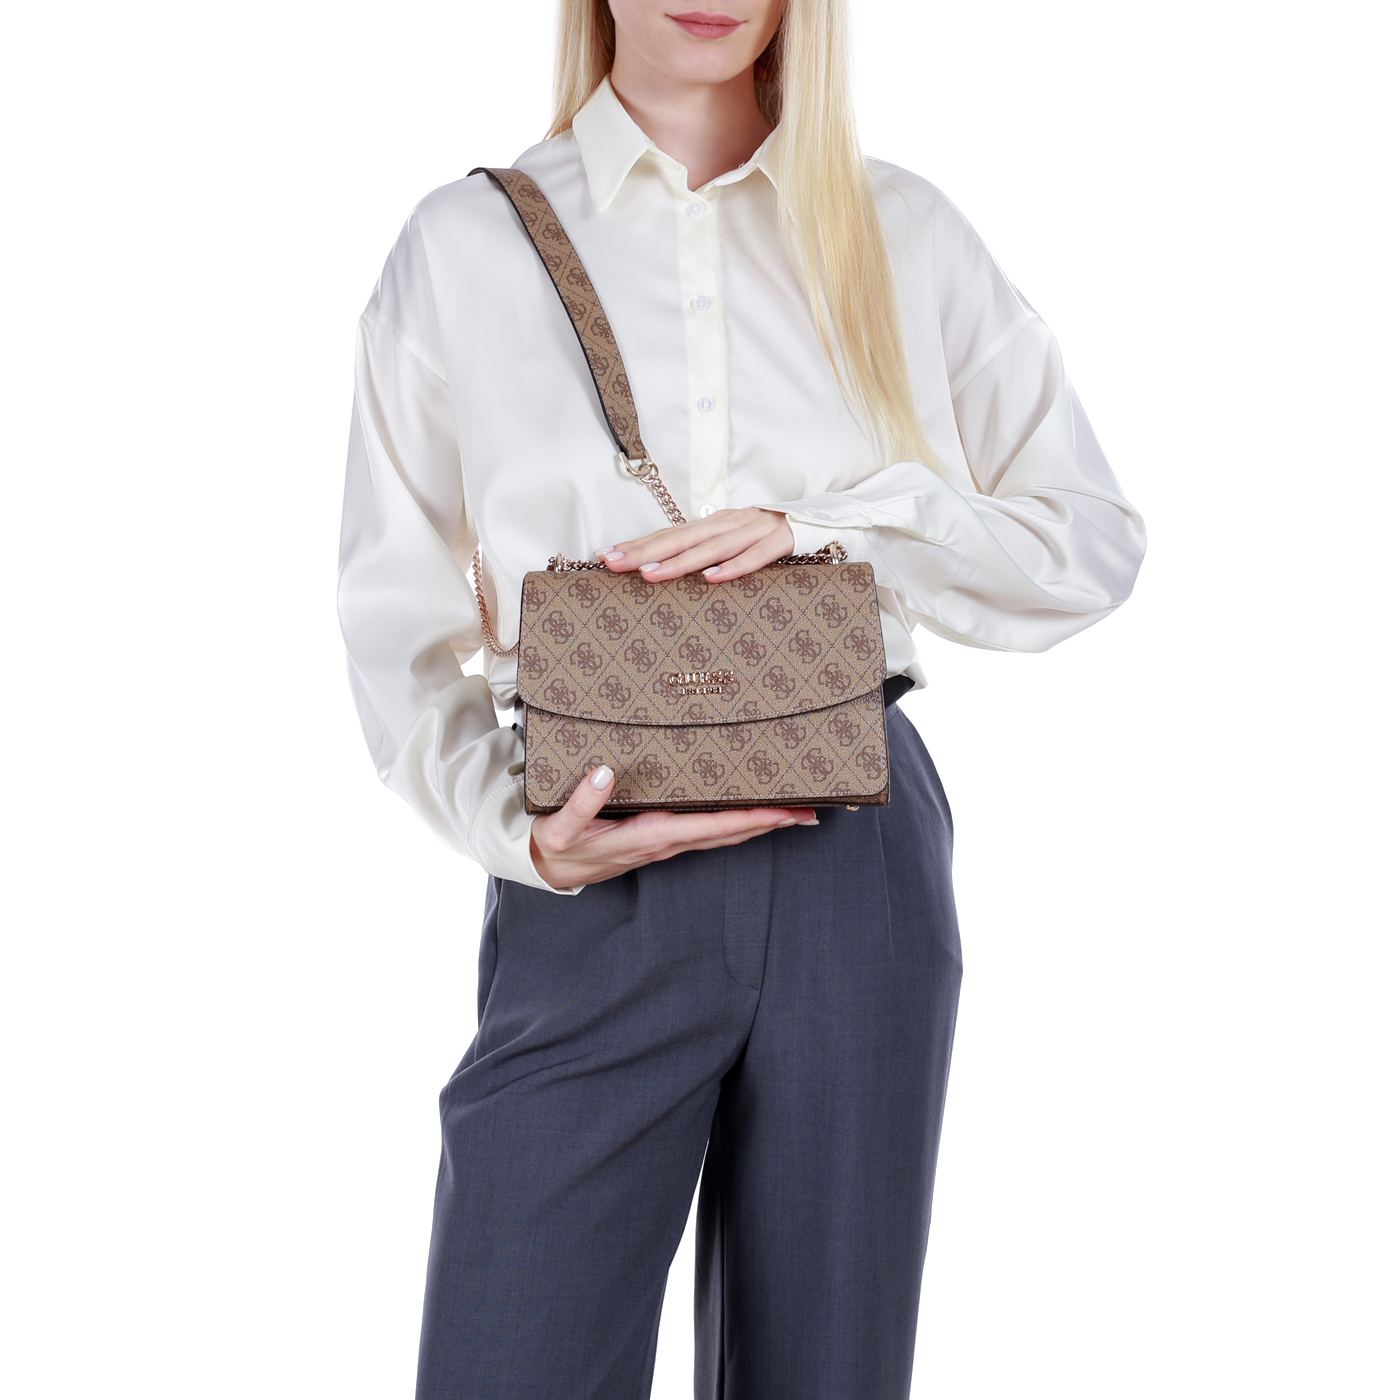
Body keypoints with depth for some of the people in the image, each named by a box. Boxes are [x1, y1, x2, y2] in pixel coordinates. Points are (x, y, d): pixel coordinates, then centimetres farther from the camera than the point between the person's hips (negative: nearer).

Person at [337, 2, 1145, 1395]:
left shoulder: (902, 235, 8)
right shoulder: (465, 244, 5)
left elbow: (1094, 542, 6)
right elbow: (397, 620, 5)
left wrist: (825, 528, -9)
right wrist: (518, 827, -11)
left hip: (853, 865, 2)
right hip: (595, 899, -1)